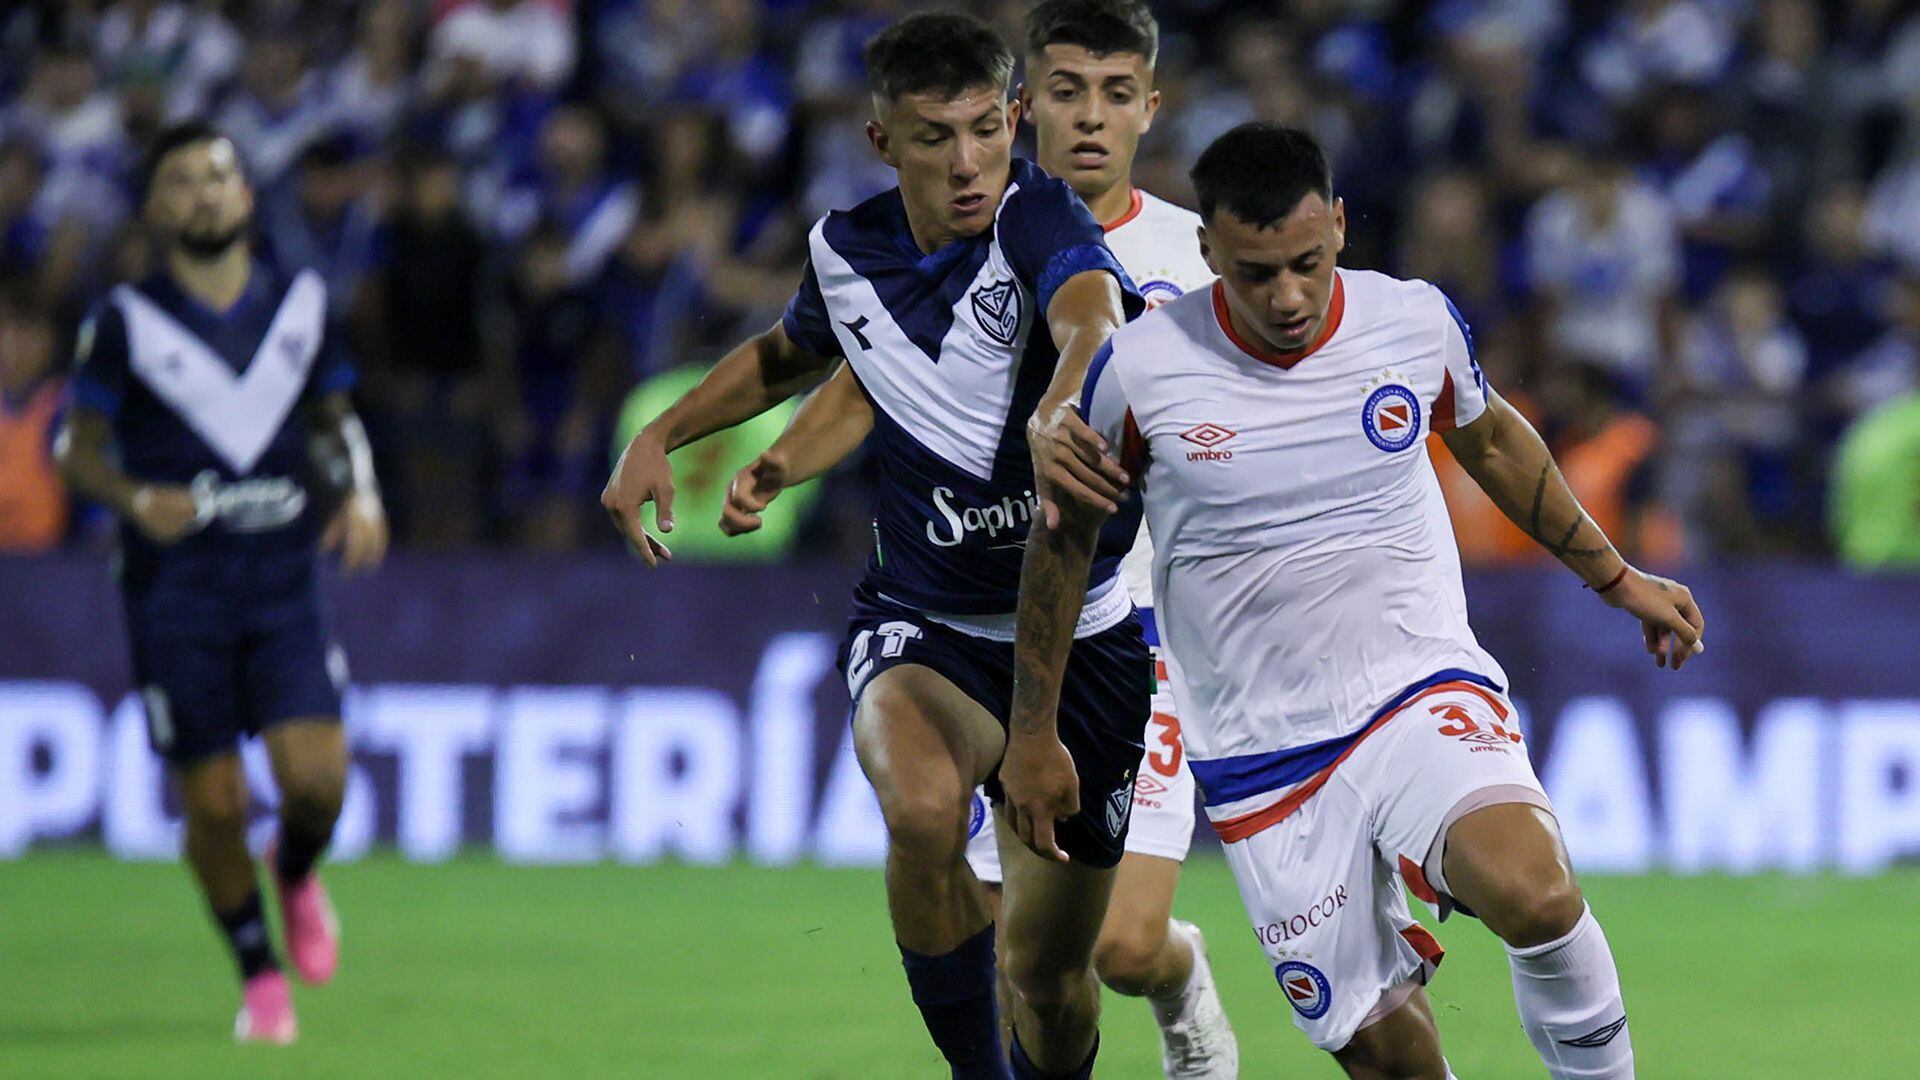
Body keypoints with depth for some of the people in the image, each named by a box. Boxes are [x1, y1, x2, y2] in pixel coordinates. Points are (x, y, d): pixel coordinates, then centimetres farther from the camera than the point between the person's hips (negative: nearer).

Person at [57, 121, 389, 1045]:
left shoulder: (299, 304, 7)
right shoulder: (126, 321, -1)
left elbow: (336, 418, 19)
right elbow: (80, 447, 3)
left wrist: (359, 495, 0)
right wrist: (137, 499, -17)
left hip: (283, 584, 2)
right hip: (175, 589, -2)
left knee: (316, 777, -13)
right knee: (215, 804, -3)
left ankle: (295, 870, 23)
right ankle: (259, 975, 19)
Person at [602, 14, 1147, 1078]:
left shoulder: (1039, 218, -16)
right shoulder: (846, 251, -2)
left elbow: (1092, 317, -40)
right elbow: (790, 353, 23)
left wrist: (1056, 416, -62)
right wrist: (659, 436, 11)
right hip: (921, 630, 1)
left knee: (1052, 977, 5)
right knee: (923, 808, -33)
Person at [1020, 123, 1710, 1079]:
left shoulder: (1416, 322, -5)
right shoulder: (1139, 371, -10)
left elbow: (1490, 441, 18)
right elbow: (1064, 536, 6)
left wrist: (1617, 579, 26)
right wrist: (1033, 738, 9)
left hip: (1423, 688, 0)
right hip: (1261, 754, 0)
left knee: (1532, 894, -30)